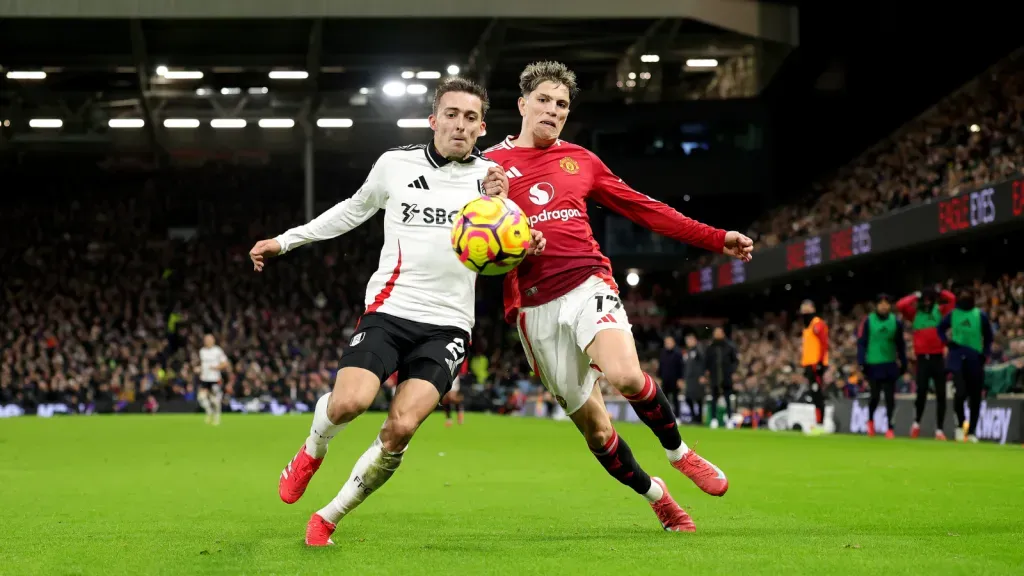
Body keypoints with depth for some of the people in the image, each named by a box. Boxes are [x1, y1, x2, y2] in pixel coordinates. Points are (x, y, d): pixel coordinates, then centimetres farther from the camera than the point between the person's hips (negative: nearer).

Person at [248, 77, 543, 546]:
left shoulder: (491, 177, 4)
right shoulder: (396, 164, 6)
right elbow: (354, 210, 24)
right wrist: (284, 241, 26)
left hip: (447, 324, 0)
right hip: (389, 309, 0)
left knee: (401, 428, -18)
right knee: (348, 403, -25)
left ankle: (329, 518, 2)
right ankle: (312, 450, 12)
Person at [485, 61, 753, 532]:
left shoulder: (581, 160, 15)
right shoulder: (490, 164, 6)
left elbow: (643, 208, 18)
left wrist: (716, 239, 14)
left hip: (587, 283, 0)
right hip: (535, 306, 0)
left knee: (625, 374, -29)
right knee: (592, 425, 3)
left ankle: (678, 452, -1)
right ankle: (655, 495, 27)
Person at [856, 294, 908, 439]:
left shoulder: (896, 322, 4)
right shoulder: (868, 321, -3)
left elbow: (900, 345, 10)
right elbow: (861, 343, -2)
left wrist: (903, 363, 11)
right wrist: (861, 363, -8)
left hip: (890, 365, 2)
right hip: (873, 365, -2)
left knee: (890, 397, 0)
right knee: (875, 396, 2)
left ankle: (889, 428, 7)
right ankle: (870, 420, 31)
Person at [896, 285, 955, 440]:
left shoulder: (940, 311, 8)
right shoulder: (915, 313, 7)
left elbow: (953, 299, -5)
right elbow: (900, 306, -9)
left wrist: (940, 292, 2)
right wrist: (915, 296, -2)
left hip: (938, 357, 1)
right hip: (922, 358, -1)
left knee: (941, 394, 0)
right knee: (921, 392, -5)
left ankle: (939, 429, 4)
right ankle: (916, 422, 16)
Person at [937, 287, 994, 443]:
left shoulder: (981, 316, 4)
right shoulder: (952, 315, 5)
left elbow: (988, 337, 11)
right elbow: (941, 329, 17)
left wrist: (985, 354, -1)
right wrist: (947, 341, -2)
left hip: (975, 359, 1)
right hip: (957, 358, -1)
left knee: (975, 397, 5)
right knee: (961, 392, -18)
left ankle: (971, 431, 15)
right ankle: (961, 424, 2)